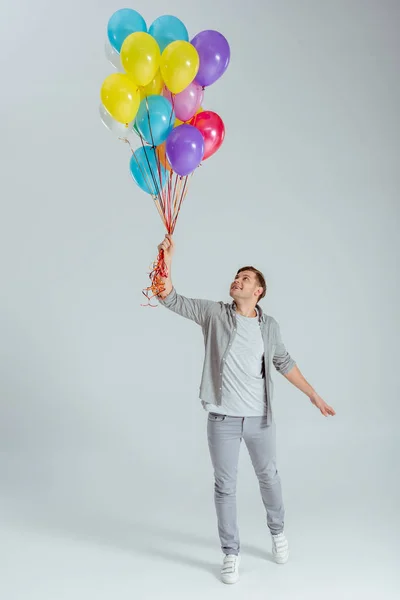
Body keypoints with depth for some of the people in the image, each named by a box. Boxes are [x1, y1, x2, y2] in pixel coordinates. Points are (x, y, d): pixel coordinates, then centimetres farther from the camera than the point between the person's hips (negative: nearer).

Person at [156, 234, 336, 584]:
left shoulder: (269, 326, 2)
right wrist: (167, 259, -24)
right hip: (222, 419, -1)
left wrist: (313, 395, 13)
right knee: (225, 487, 7)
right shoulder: (214, 313, -4)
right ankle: (231, 554, 24)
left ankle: (278, 532, 45)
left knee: (269, 477, 19)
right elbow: (170, 299, -10)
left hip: (260, 417, 2)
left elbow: (284, 363, 13)